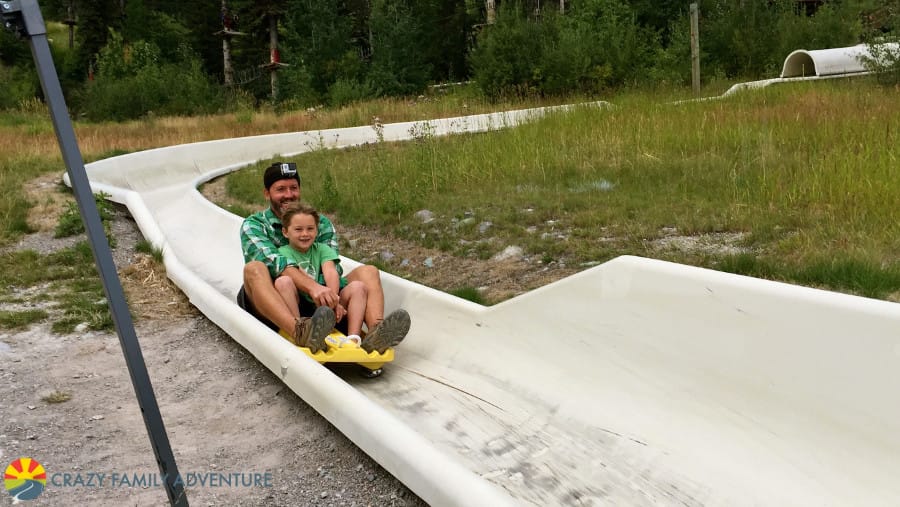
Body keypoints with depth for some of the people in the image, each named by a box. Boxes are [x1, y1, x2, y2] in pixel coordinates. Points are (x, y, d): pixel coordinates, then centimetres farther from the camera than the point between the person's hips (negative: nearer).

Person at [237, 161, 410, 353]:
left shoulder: (321, 223, 13)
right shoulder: (253, 225, 5)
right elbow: (271, 261, -17)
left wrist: (332, 299, -26)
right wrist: (311, 286, -35)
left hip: (317, 305, 3)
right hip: (272, 310, -2)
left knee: (368, 271, -12)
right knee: (254, 269, -29)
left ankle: (375, 333, -43)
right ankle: (299, 332, -55)